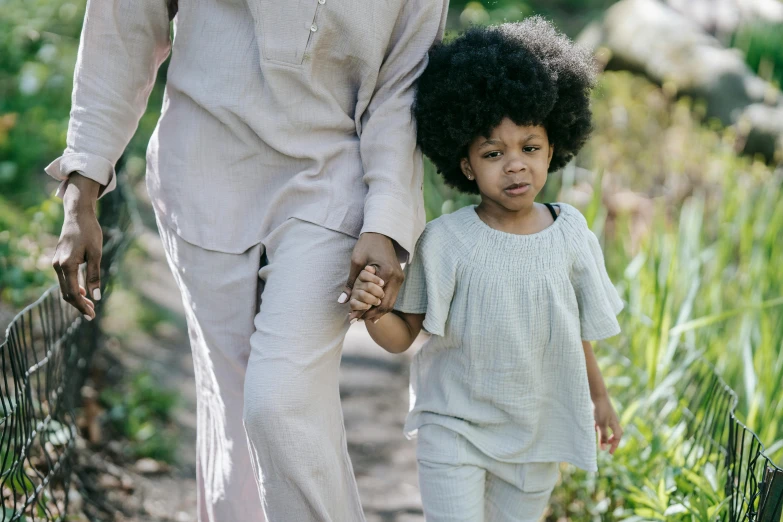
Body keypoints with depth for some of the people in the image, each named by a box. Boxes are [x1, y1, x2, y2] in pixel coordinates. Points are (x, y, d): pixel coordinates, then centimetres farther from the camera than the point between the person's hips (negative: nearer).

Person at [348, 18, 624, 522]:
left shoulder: (570, 232, -4)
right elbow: (402, 336, -12)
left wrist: (599, 396, 20)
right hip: (454, 429, -3)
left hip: (537, 433, 3)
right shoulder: (445, 241, -15)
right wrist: (372, 311, -33)